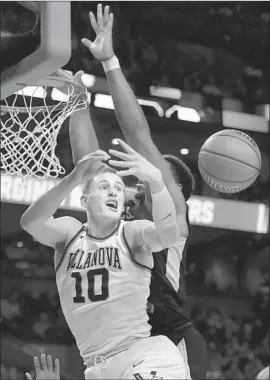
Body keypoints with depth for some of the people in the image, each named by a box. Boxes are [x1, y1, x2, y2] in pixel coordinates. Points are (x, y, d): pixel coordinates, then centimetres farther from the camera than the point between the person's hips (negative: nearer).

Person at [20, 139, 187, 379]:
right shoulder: (70, 234, 6)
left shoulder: (132, 233, -2)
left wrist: (155, 181, -43)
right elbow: (30, 223, -14)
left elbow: (168, 234, -24)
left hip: (144, 356, -4)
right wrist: (73, 179, -32)